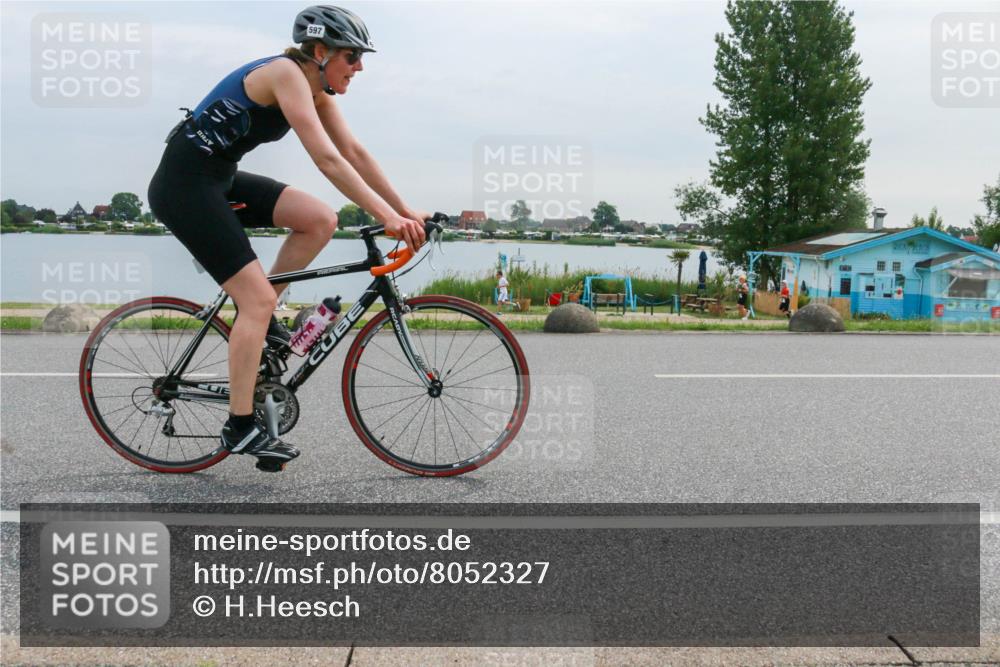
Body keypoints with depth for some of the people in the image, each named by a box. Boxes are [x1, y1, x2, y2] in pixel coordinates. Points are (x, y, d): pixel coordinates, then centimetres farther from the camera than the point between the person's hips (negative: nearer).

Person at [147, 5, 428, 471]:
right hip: (184, 183, -9)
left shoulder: (317, 89, 7)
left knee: (321, 220, -5)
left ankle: (257, 320, 8)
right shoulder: (286, 73, -20)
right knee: (258, 298, -12)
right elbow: (327, 159, -29)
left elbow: (355, 152, 7)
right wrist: (387, 216, -31)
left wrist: (405, 211, 2)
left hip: (220, 178, 9)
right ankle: (240, 428, -5)